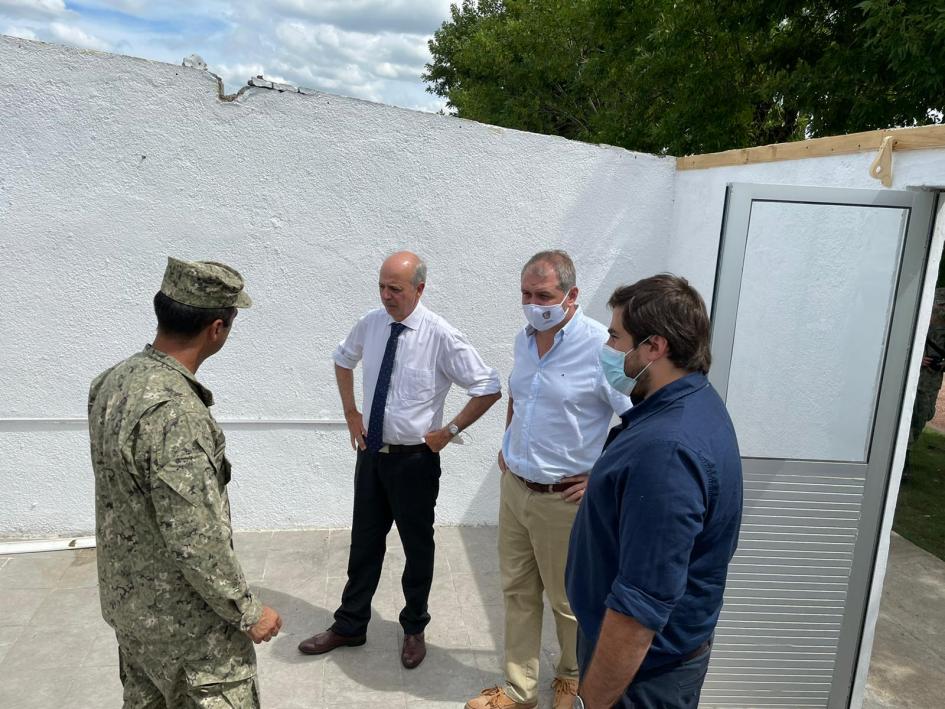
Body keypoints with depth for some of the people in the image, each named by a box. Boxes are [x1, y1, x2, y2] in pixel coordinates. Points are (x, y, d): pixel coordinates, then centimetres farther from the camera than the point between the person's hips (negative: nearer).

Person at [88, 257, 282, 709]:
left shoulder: (113, 381, -4)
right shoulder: (174, 413, -32)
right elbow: (196, 542, -28)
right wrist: (248, 612, -16)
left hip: (127, 599, 8)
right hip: (185, 618, -8)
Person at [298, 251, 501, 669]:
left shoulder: (441, 337, -19)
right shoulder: (370, 324, -3)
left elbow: (489, 388, -14)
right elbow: (343, 360, 18)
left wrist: (449, 431, -11)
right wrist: (351, 414, 11)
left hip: (414, 459, -4)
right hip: (370, 454, 5)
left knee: (417, 547, 14)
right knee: (364, 542, 17)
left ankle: (414, 629, 36)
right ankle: (349, 626, 36)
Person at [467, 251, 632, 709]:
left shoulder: (600, 348, -21)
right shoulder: (524, 339, 3)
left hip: (563, 499, -6)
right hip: (514, 487, 7)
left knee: (568, 599, 13)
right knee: (517, 590, 17)